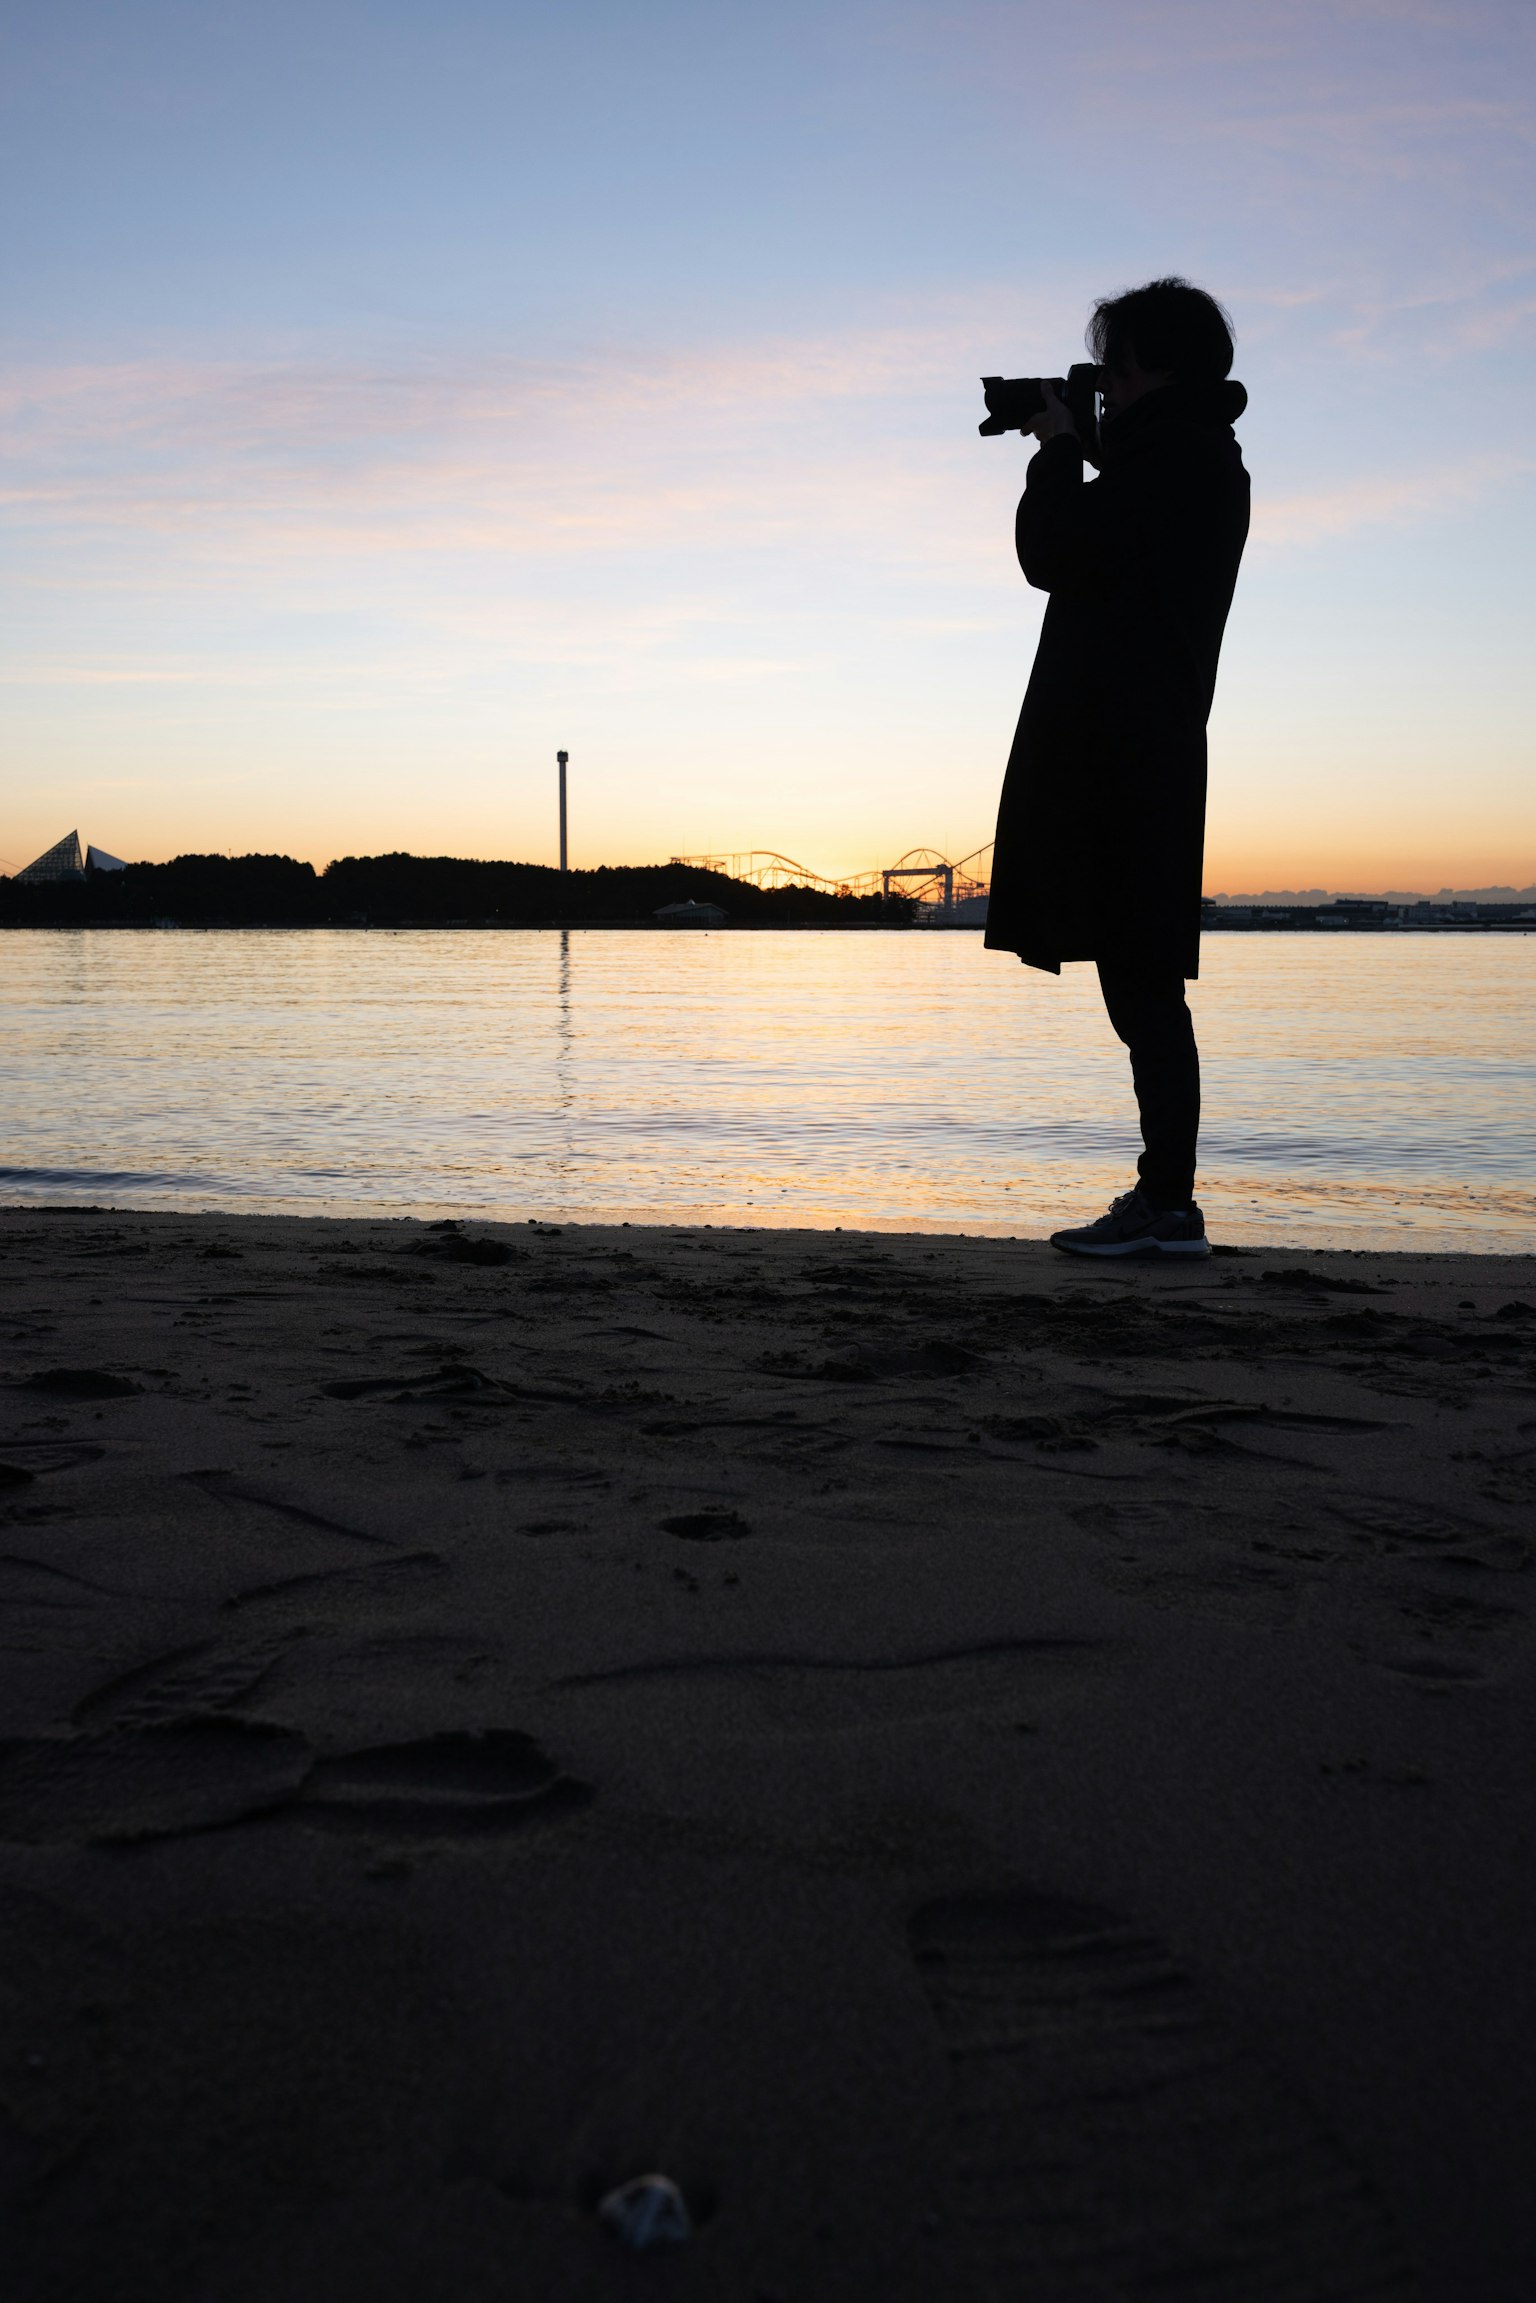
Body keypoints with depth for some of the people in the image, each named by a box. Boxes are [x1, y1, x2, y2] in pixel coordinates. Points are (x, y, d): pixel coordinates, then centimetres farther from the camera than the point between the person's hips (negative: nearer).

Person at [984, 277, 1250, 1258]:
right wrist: (1076, 455, 22)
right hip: (1139, 746, 10)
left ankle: (1169, 1203, -13)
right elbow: (1097, 560, 28)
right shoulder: (1198, 459, 23)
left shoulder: (1176, 453, -8)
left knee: (1141, 979, -13)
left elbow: (1055, 557, -12)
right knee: (1144, 981, 8)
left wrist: (1060, 452, 4)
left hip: (1121, 754, -10)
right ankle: (1164, 1196, 11)